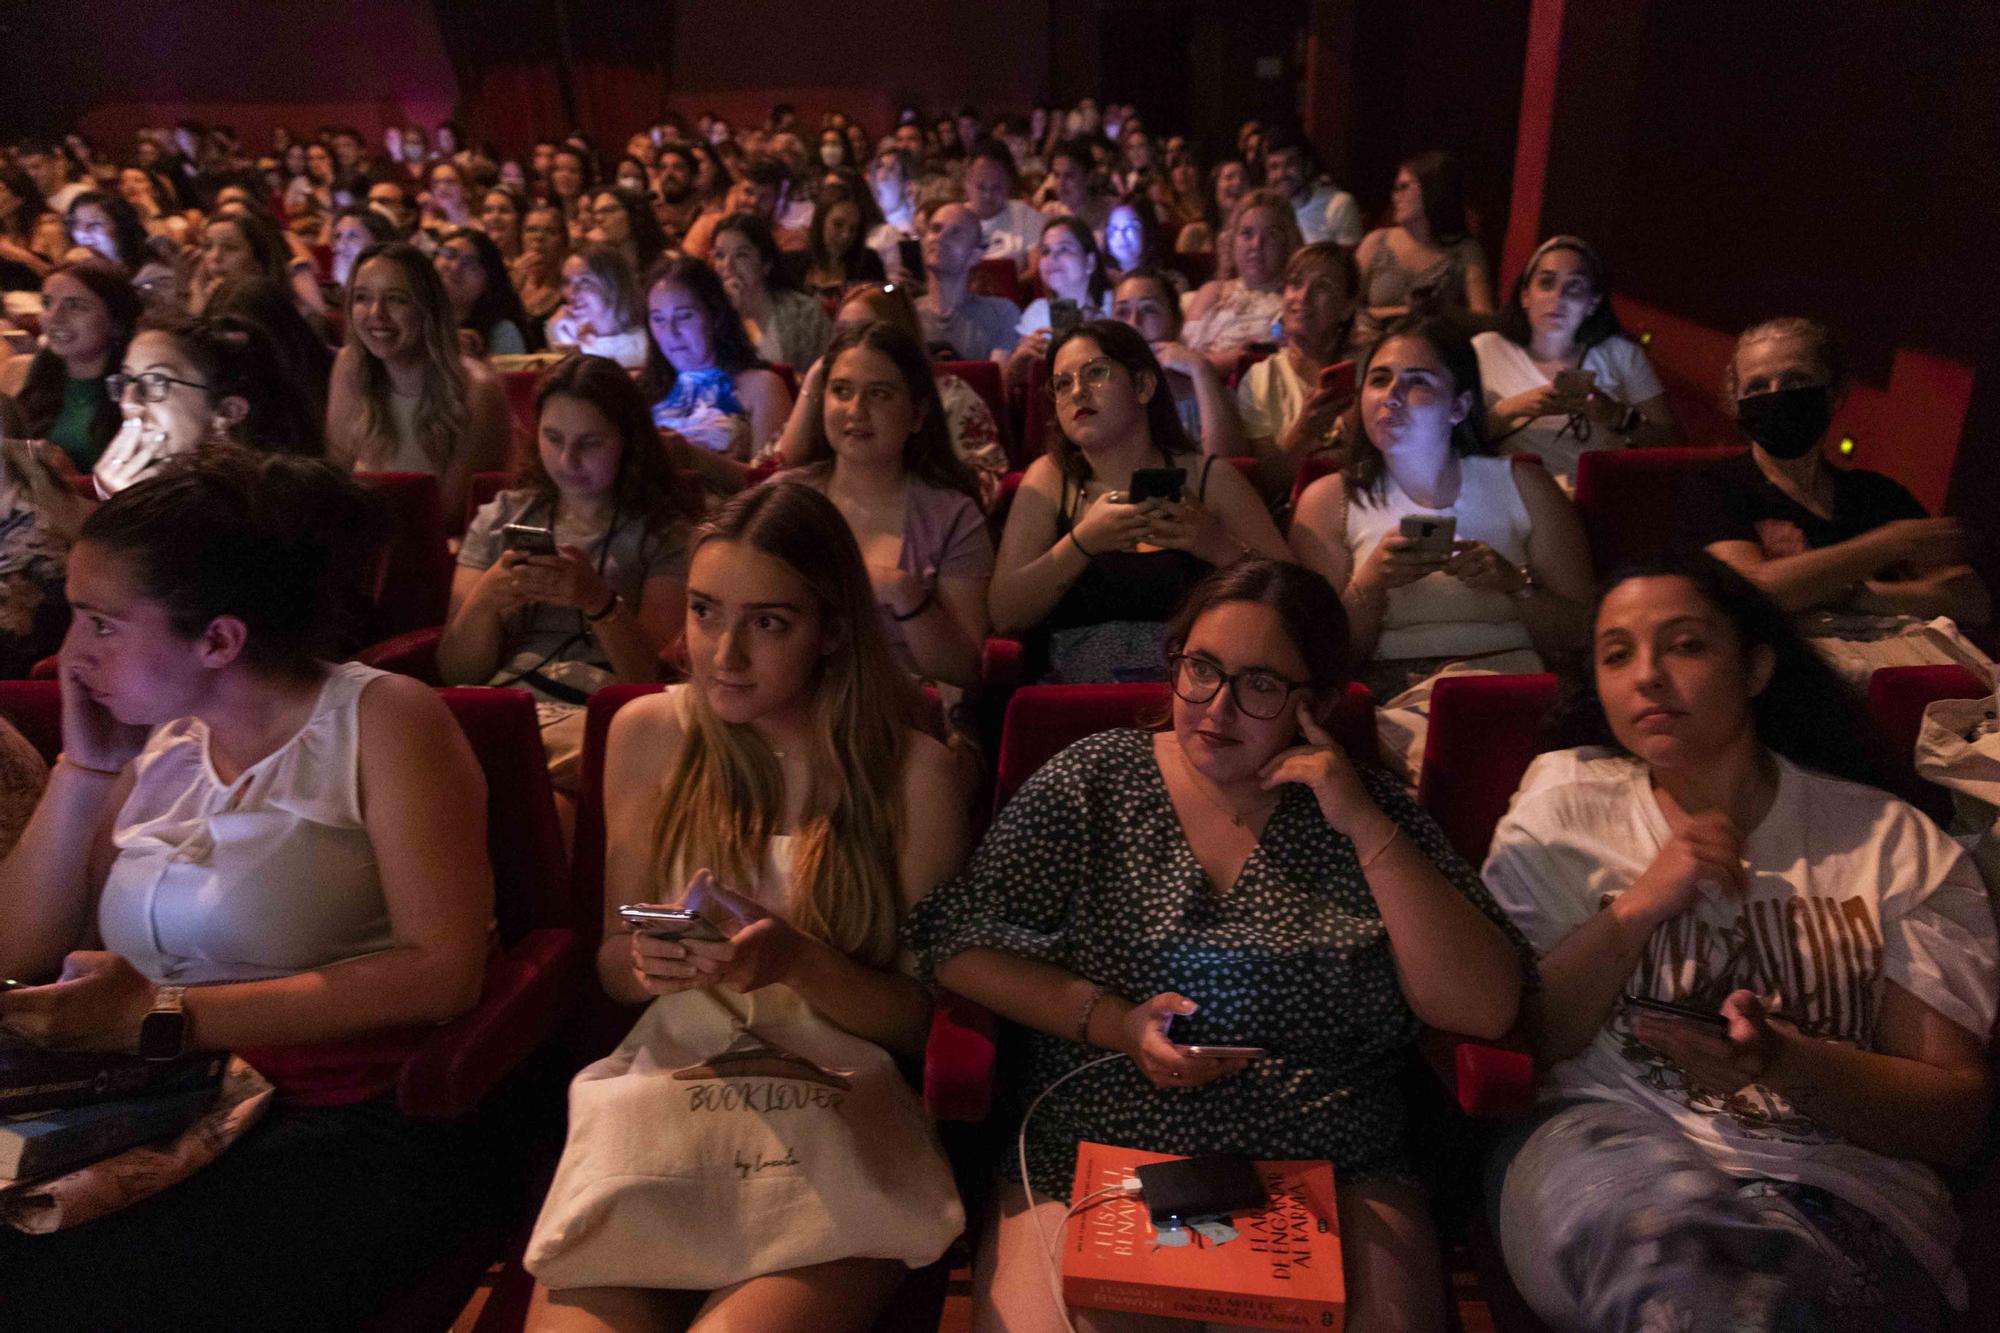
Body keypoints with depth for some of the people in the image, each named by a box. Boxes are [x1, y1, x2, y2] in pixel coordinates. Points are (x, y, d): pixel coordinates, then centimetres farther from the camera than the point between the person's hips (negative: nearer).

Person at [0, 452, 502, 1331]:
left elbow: (444, 970, -17)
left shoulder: (381, 719, -5)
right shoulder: (159, 738, 15)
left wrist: (165, 1013, -18)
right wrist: (85, 764, 6)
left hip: (355, 1126, -6)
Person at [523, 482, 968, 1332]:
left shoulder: (913, 772, -5)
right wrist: (645, 961, -12)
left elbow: (925, 1019, 0)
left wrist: (800, 961, -18)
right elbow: (613, 966, 11)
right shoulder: (649, 734, 3)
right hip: (666, 1078, 2)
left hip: (839, 1104, -1)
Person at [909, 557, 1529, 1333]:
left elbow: (1485, 1009, -5)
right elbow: (959, 947, -1)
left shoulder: (1365, 808, 4)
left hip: (1332, 1179, 1)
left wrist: (1367, 828, -11)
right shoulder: (1091, 783, 3)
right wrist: (1114, 1023, -13)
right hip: (1091, 1164, 0)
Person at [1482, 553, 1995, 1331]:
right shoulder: (1565, 805, 7)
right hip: (1606, 1136, 1)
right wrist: (1637, 908, -11)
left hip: (1837, 1182, 0)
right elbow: (1504, 1042, 2)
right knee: (1656, 1218, -34)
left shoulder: (1891, 842, 6)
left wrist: (1781, 1062, -17)